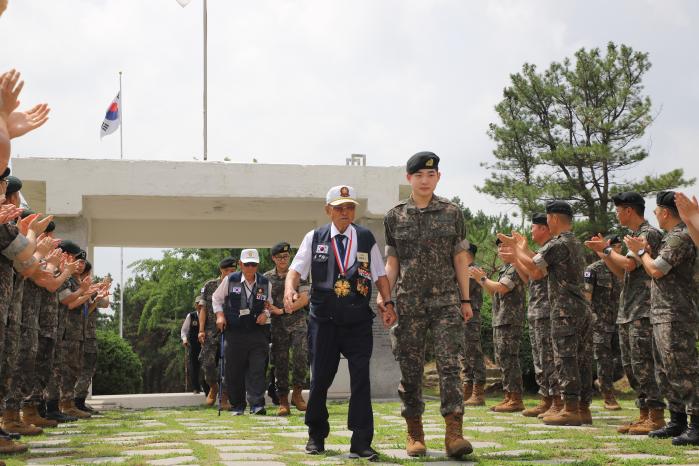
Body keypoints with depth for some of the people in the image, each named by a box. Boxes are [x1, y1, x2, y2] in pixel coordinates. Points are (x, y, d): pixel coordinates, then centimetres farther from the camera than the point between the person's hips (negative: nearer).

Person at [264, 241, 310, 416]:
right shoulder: (267, 277, 9)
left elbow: (304, 299, -3)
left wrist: (283, 310, -9)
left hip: (298, 323, -1)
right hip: (277, 325, 1)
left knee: (301, 356, -17)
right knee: (280, 362, -1)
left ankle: (297, 393, -2)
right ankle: (283, 401, 4)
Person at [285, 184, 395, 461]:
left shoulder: (366, 238, 8)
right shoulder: (314, 238, 7)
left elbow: (380, 275, 8)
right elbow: (296, 270, 0)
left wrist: (388, 304, -5)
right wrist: (290, 290, -20)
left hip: (359, 321, 0)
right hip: (323, 320, 0)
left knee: (361, 378, -5)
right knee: (320, 377, 6)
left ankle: (361, 443, -1)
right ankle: (316, 436, 24)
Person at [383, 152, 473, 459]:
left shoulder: (452, 213, 5)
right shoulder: (395, 217, 7)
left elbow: (460, 258, 7)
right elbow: (391, 262, 9)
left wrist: (466, 300, 5)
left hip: (446, 299, -1)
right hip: (408, 303, 1)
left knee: (449, 363, -11)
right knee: (410, 368, 3)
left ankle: (454, 433, -15)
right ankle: (414, 433, 13)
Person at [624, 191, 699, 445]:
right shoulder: (671, 237, 18)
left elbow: (656, 270, -18)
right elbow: (657, 270, 16)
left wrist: (640, 251, -2)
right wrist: (645, 249, 8)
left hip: (675, 317, -11)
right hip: (662, 316, 11)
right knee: (665, 372, 14)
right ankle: (677, 422, 21)